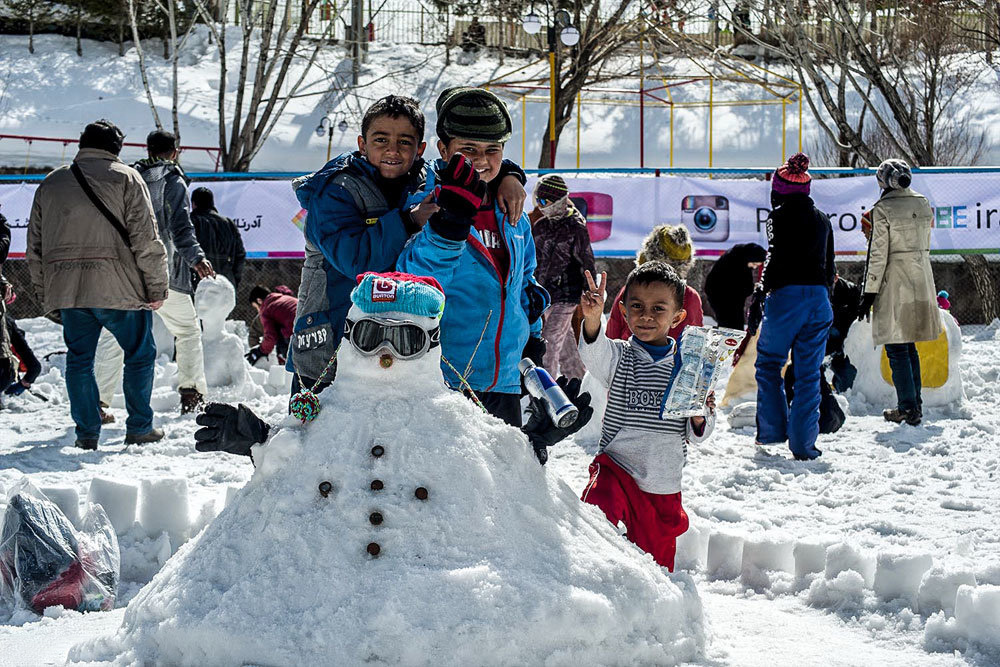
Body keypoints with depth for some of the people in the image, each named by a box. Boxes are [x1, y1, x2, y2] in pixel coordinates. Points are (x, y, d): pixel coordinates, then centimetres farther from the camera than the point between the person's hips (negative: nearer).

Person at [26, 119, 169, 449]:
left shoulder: (50, 184, 14)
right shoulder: (126, 179, -1)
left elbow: (35, 245, 16)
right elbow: (146, 239, -8)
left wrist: (44, 292, 22)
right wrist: (156, 286, -4)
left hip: (66, 292, 4)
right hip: (118, 287, -4)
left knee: (79, 358, 12)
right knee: (140, 354, 9)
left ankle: (86, 431, 11)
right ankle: (139, 428, 9)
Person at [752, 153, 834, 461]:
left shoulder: (780, 216, -4)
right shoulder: (823, 220, 14)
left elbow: (776, 259, -13)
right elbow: (829, 265, 17)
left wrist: (760, 293, -9)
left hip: (786, 296, -5)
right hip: (819, 298, 5)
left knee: (768, 365, 13)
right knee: (809, 374, 6)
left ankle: (772, 429, 10)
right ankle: (803, 443, 5)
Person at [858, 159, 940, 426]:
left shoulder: (882, 209, -12)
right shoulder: (923, 205, 7)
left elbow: (878, 254, -13)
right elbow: (925, 245, 14)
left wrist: (870, 293, -9)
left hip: (895, 283, -6)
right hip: (921, 281, 6)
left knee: (897, 348, -1)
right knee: (909, 346, 16)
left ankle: (908, 407, -2)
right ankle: (915, 402, 18)